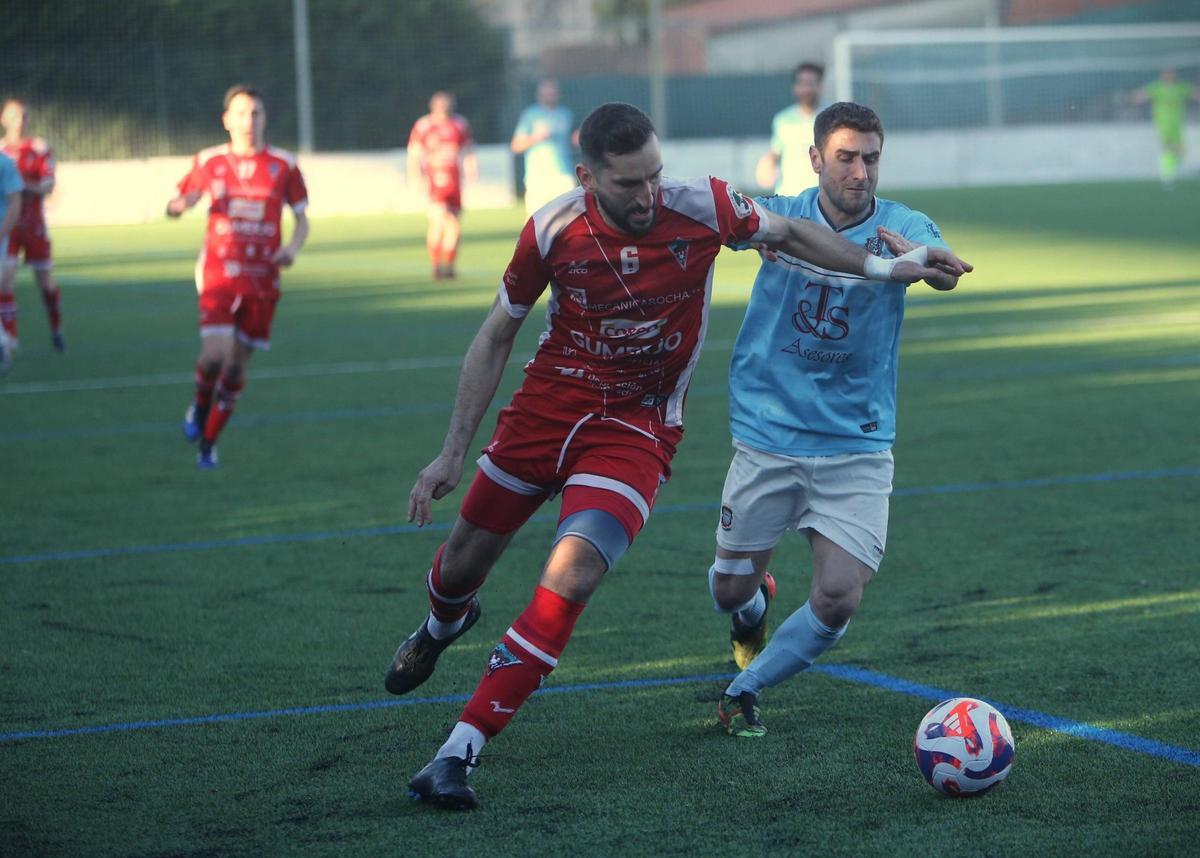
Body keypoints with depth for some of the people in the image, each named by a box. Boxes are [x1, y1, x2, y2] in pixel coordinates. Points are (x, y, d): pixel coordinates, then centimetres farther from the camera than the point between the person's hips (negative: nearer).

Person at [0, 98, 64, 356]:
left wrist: (27, 185, -29)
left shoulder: (40, 149, 0)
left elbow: (48, 185, -11)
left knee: (46, 281, 10)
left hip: (35, 226, 0)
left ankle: (56, 329, 34)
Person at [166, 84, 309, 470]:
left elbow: (302, 219, 9)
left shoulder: (283, 165, 2)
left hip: (262, 278, 1)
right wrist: (179, 205, -14)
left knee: (237, 365, 4)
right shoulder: (209, 162, 3)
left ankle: (208, 442, 20)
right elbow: (175, 206, 12)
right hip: (218, 274, -1)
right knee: (215, 354, -18)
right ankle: (200, 407, 15)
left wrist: (292, 248, -12)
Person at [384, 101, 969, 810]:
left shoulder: (702, 207, -16)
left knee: (569, 580, -21)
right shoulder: (552, 231, -14)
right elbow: (497, 337, 0)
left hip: (638, 427, -2)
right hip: (548, 402, 2)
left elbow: (791, 234, 5)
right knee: (463, 563, 14)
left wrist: (883, 266, -3)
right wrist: (453, 452, -1)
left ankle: (460, 752, -15)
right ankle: (445, 623, 54)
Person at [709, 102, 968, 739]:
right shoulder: (782, 213, -3)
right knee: (731, 587, 9)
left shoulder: (902, 226, -8)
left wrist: (915, 254, -52)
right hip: (768, 439, 1)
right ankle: (753, 612, 46)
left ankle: (745, 691, 11)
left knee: (838, 598, -12)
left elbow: (945, 274, -27)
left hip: (857, 447, -1)